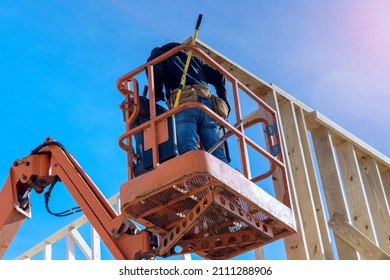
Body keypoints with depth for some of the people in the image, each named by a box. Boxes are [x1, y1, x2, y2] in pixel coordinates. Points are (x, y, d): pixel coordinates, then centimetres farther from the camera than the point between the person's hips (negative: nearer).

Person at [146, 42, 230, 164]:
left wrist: (157, 95, 14)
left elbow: (156, 72, 1)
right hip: (207, 103, 5)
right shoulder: (191, 57, 38)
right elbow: (218, 77, 28)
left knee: (188, 149, -21)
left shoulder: (157, 55, 25)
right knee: (216, 152, -5)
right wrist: (223, 99, 40)